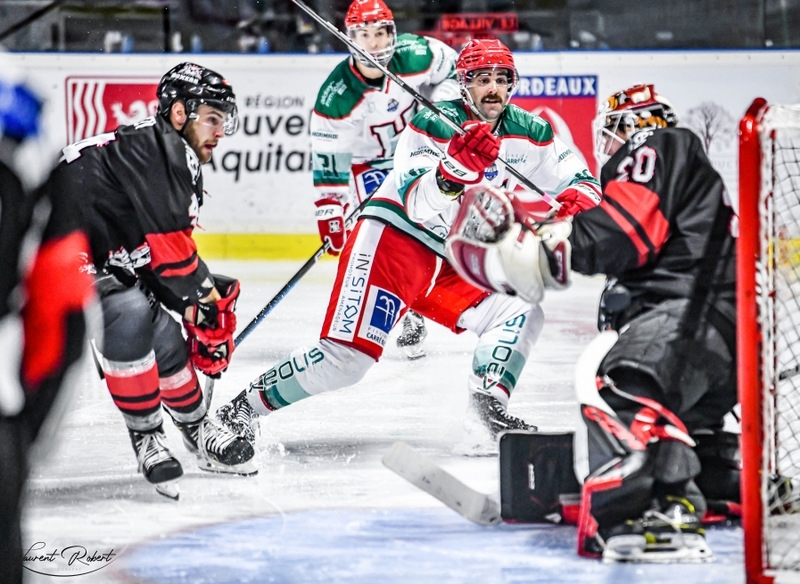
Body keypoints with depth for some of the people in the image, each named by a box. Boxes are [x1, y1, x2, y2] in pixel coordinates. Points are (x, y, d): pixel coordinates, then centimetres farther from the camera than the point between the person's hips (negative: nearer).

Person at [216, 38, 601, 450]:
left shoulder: (529, 134, 5)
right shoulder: (433, 126, -13)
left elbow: (581, 181, 11)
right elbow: (421, 207, -25)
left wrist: (578, 201, -14)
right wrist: (456, 166, -43)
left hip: (453, 269, 7)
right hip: (392, 242, -7)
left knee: (523, 312, -14)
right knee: (345, 357, -18)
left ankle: (487, 415, -18)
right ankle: (242, 408, -8)